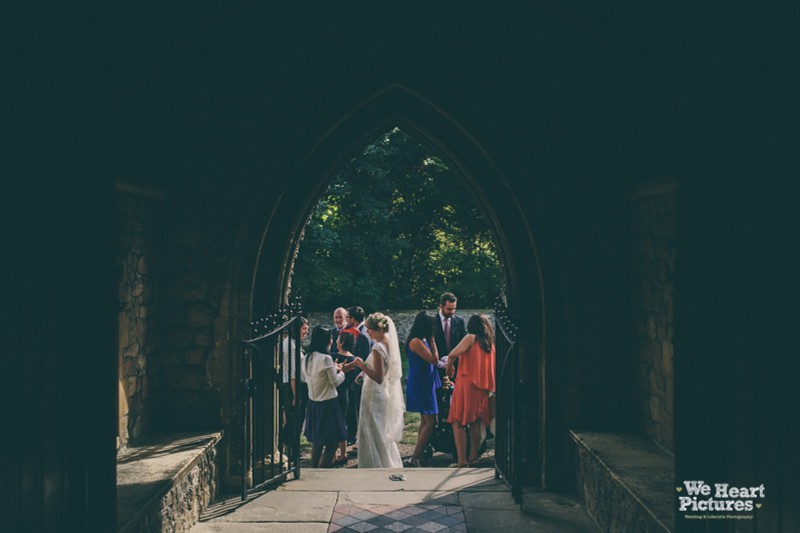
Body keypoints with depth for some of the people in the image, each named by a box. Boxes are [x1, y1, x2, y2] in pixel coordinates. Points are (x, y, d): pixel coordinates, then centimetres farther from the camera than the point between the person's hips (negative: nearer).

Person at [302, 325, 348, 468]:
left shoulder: (307, 358, 3)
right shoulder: (326, 358, -19)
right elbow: (335, 382, -11)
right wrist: (341, 372, 6)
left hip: (313, 403, 8)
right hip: (327, 404, -8)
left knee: (317, 442, 17)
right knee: (332, 444, 0)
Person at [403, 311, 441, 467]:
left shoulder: (421, 341, 11)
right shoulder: (416, 342, -20)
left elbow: (434, 359, 12)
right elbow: (434, 359, -18)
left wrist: (430, 341, 8)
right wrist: (432, 341, -11)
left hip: (424, 384, 11)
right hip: (420, 385, -11)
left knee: (425, 421, 18)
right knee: (430, 422, -12)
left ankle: (419, 453, 26)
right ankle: (414, 459, -14)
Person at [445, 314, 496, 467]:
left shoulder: (471, 338, -3)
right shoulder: (491, 343, 14)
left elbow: (453, 354, -16)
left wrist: (449, 366, 3)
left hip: (466, 384, -6)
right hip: (483, 388, 6)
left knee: (458, 423, -4)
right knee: (476, 423, 15)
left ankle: (462, 460, -11)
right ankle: (473, 456, 17)